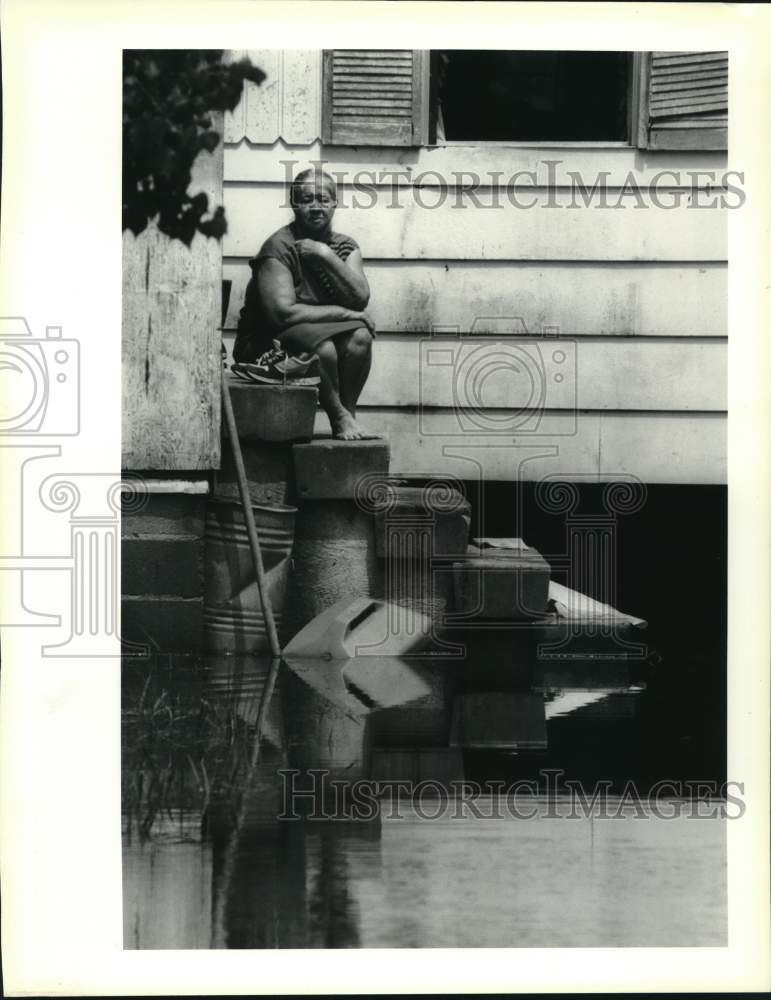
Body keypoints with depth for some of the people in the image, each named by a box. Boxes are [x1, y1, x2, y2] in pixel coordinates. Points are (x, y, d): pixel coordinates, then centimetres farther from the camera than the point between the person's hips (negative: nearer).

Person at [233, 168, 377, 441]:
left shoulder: (345, 246, 4)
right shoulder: (279, 247, -15)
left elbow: (360, 299, -12)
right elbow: (282, 312, -26)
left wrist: (326, 255, -21)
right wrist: (343, 313, -20)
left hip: (325, 333, 6)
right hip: (269, 344, -6)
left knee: (360, 336, -24)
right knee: (322, 346, -34)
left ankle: (347, 413, -12)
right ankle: (338, 418, -15)